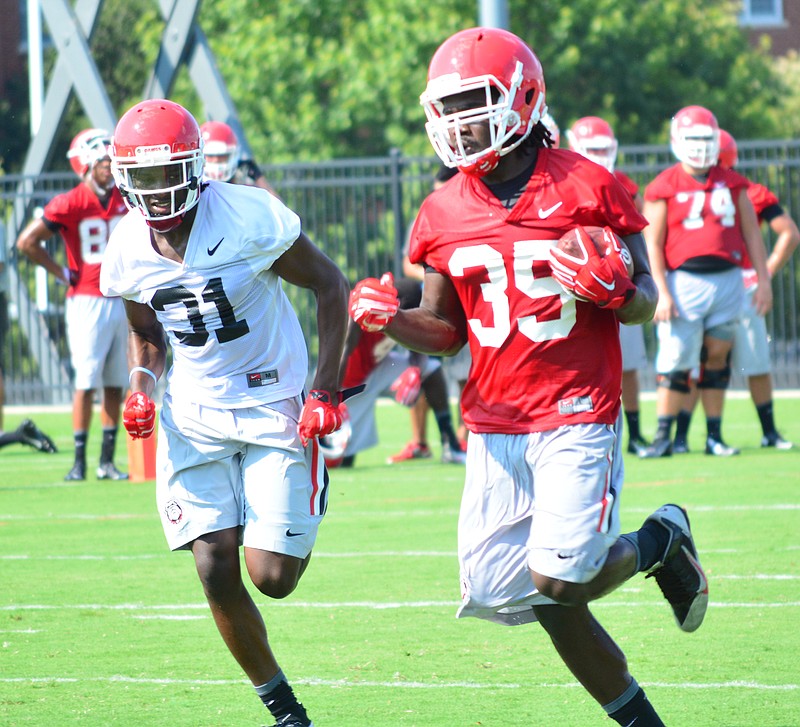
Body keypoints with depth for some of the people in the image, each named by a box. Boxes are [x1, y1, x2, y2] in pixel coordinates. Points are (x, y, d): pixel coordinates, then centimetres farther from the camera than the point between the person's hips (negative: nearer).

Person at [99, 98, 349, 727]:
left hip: (274, 406, -4)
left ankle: (305, 521, 29)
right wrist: (142, 388, -5)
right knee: (217, 574, -7)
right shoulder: (129, 252, -2)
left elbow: (330, 284, -7)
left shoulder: (249, 219, -18)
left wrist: (327, 389, -12)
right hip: (195, 417, 4)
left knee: (272, 577, -8)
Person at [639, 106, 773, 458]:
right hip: (685, 281, -4)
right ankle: (663, 437, 0)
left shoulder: (732, 184, 10)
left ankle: (715, 436, 14)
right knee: (676, 360, -6)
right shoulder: (665, 188, -2)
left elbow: (751, 233, 14)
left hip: (727, 280, 4)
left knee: (717, 359, 7)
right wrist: (661, 293, -12)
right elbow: (652, 245, -5)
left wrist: (763, 280, 8)